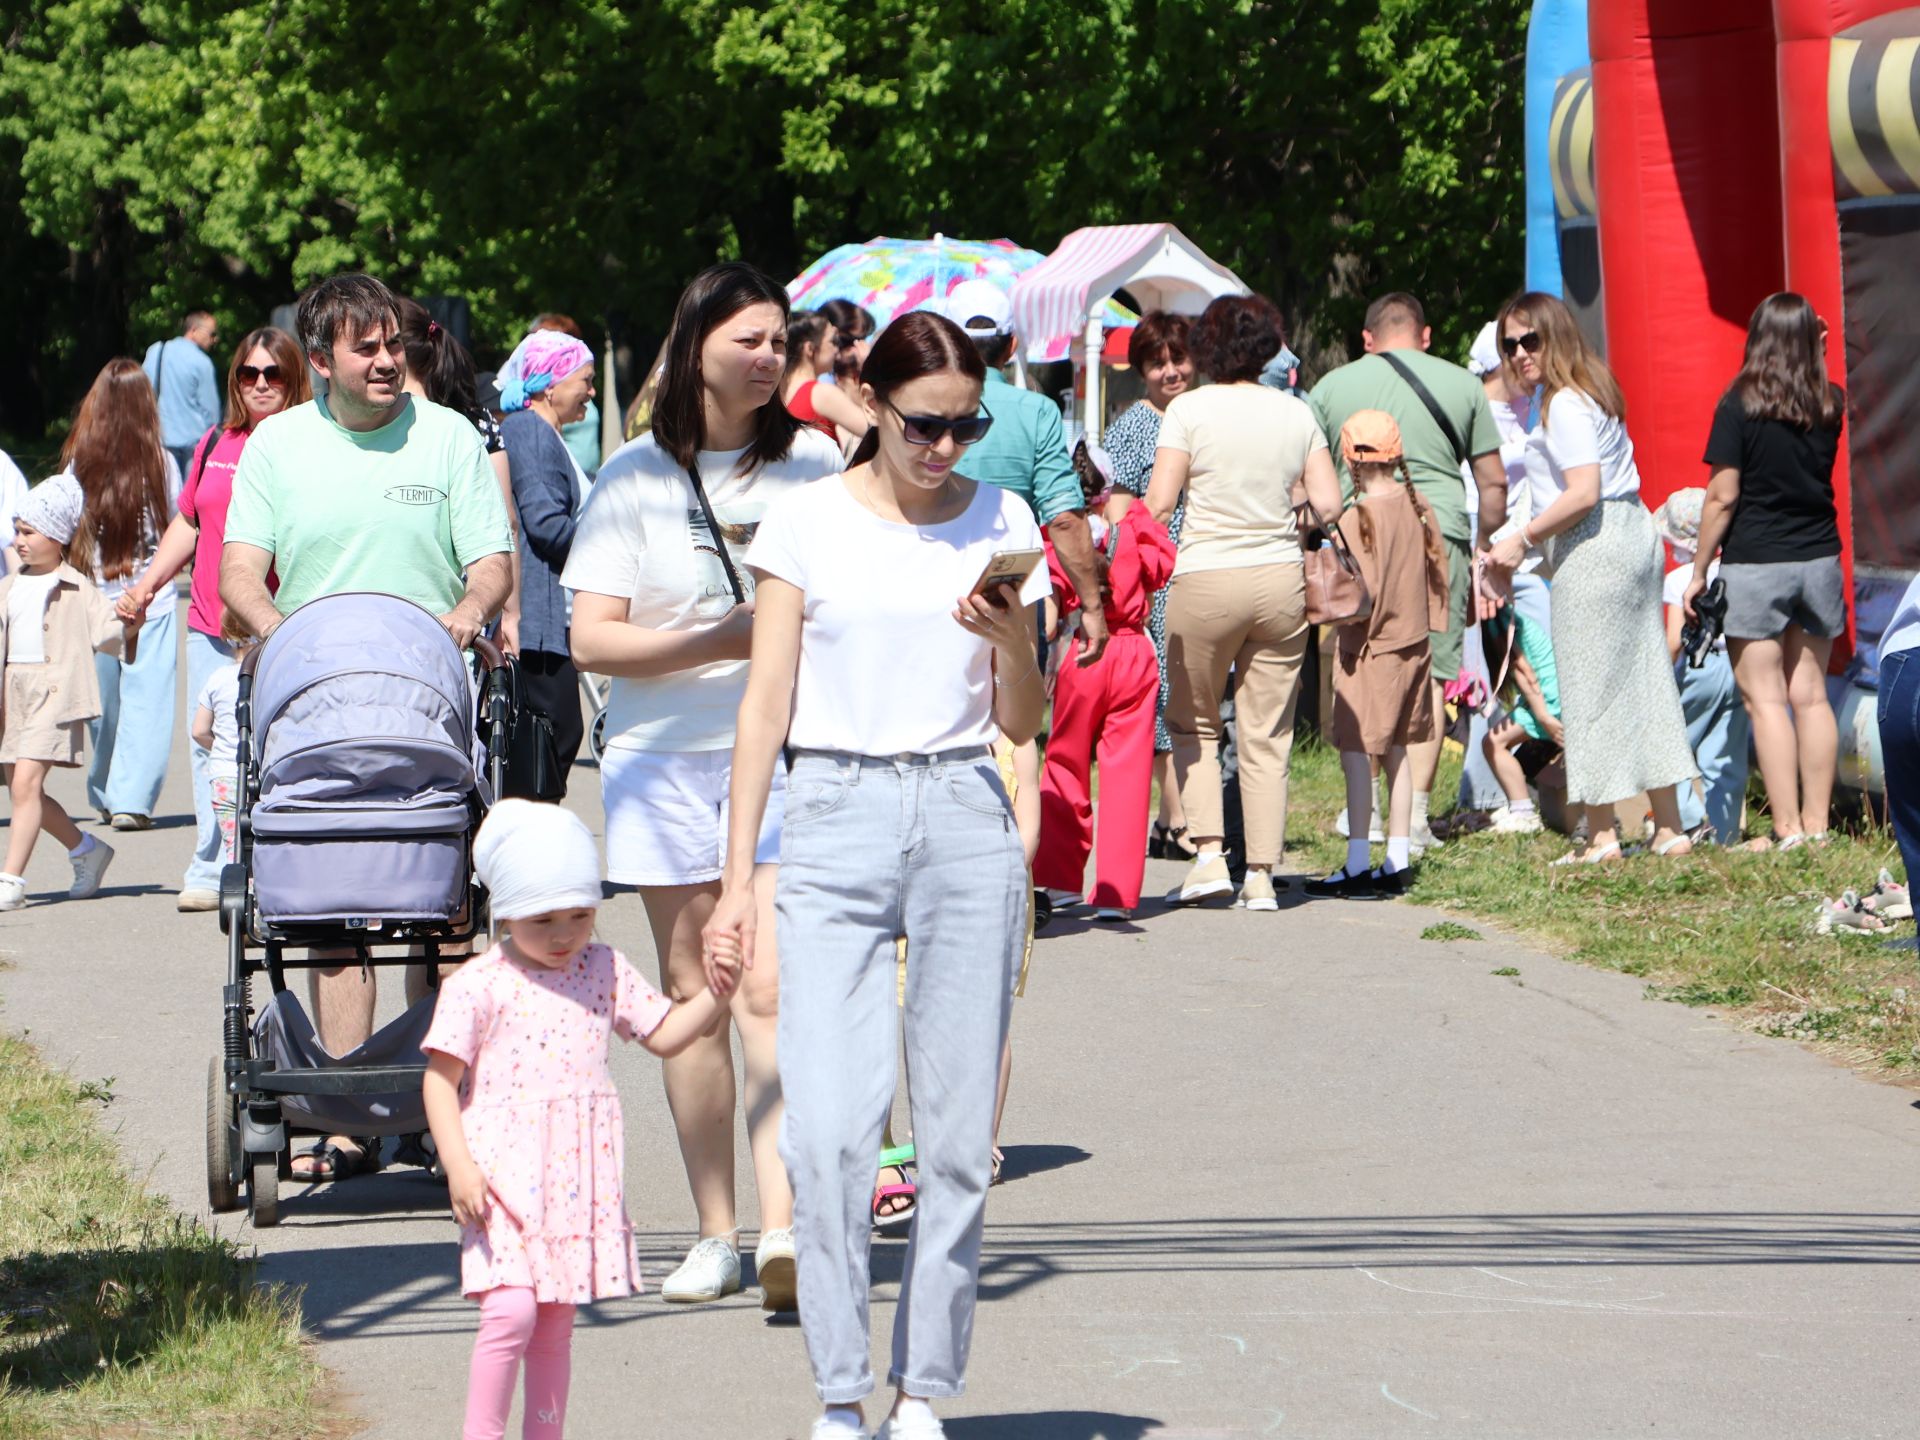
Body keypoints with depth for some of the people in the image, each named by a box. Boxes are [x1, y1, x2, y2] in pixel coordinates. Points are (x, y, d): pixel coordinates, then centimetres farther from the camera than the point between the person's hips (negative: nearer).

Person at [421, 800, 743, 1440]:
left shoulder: (603, 970, 10)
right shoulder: (478, 986, -6)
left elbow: (665, 1033, 16)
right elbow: (440, 1079, -5)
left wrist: (713, 997, -3)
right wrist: (458, 1165, -14)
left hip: (579, 1177, 5)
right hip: (504, 1172, -5)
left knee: (556, 1323, 10)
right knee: (512, 1308, -18)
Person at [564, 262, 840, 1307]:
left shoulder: (813, 461, 5)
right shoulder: (638, 476, 2)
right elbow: (593, 638, -3)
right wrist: (715, 642, -15)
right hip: (667, 758, 1)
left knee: (771, 990, -12)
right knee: (693, 994, 5)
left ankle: (782, 1225, -18)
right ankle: (714, 1232, 11)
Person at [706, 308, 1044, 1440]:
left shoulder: (1001, 523, 8)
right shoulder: (810, 523, 3)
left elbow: (1025, 725, 10)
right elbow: (767, 704, 3)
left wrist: (1009, 641, -11)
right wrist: (739, 877, -1)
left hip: (966, 823, 2)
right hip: (837, 820, -2)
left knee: (958, 1128, 0)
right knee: (829, 1124, -12)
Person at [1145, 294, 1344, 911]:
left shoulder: (1189, 410, -6)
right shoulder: (1295, 414, 3)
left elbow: (1158, 502, -10)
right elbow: (1327, 501, 1)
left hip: (1206, 581, -3)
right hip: (1280, 579, 3)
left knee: (1192, 723, 13)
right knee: (1267, 734, 6)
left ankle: (1209, 852, -2)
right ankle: (1261, 876, 4)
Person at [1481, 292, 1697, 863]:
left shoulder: (1566, 405, -15)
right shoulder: (1589, 393, 15)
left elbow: (1583, 493, -23)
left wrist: (1523, 539, -15)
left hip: (1595, 548, -10)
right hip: (1633, 533, 10)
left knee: (1590, 688, -4)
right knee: (1642, 681, 10)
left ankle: (1602, 835, -2)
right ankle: (1669, 827, 11)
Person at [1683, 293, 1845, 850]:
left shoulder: (1740, 406, -10)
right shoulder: (1830, 404, 1)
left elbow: (1723, 496, -11)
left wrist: (1699, 572, -2)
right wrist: (1816, 362, 23)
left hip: (1755, 564, -4)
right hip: (1819, 559, 4)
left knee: (1765, 698, -3)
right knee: (1810, 694, 10)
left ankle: (1788, 830, -8)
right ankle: (1816, 822, 10)